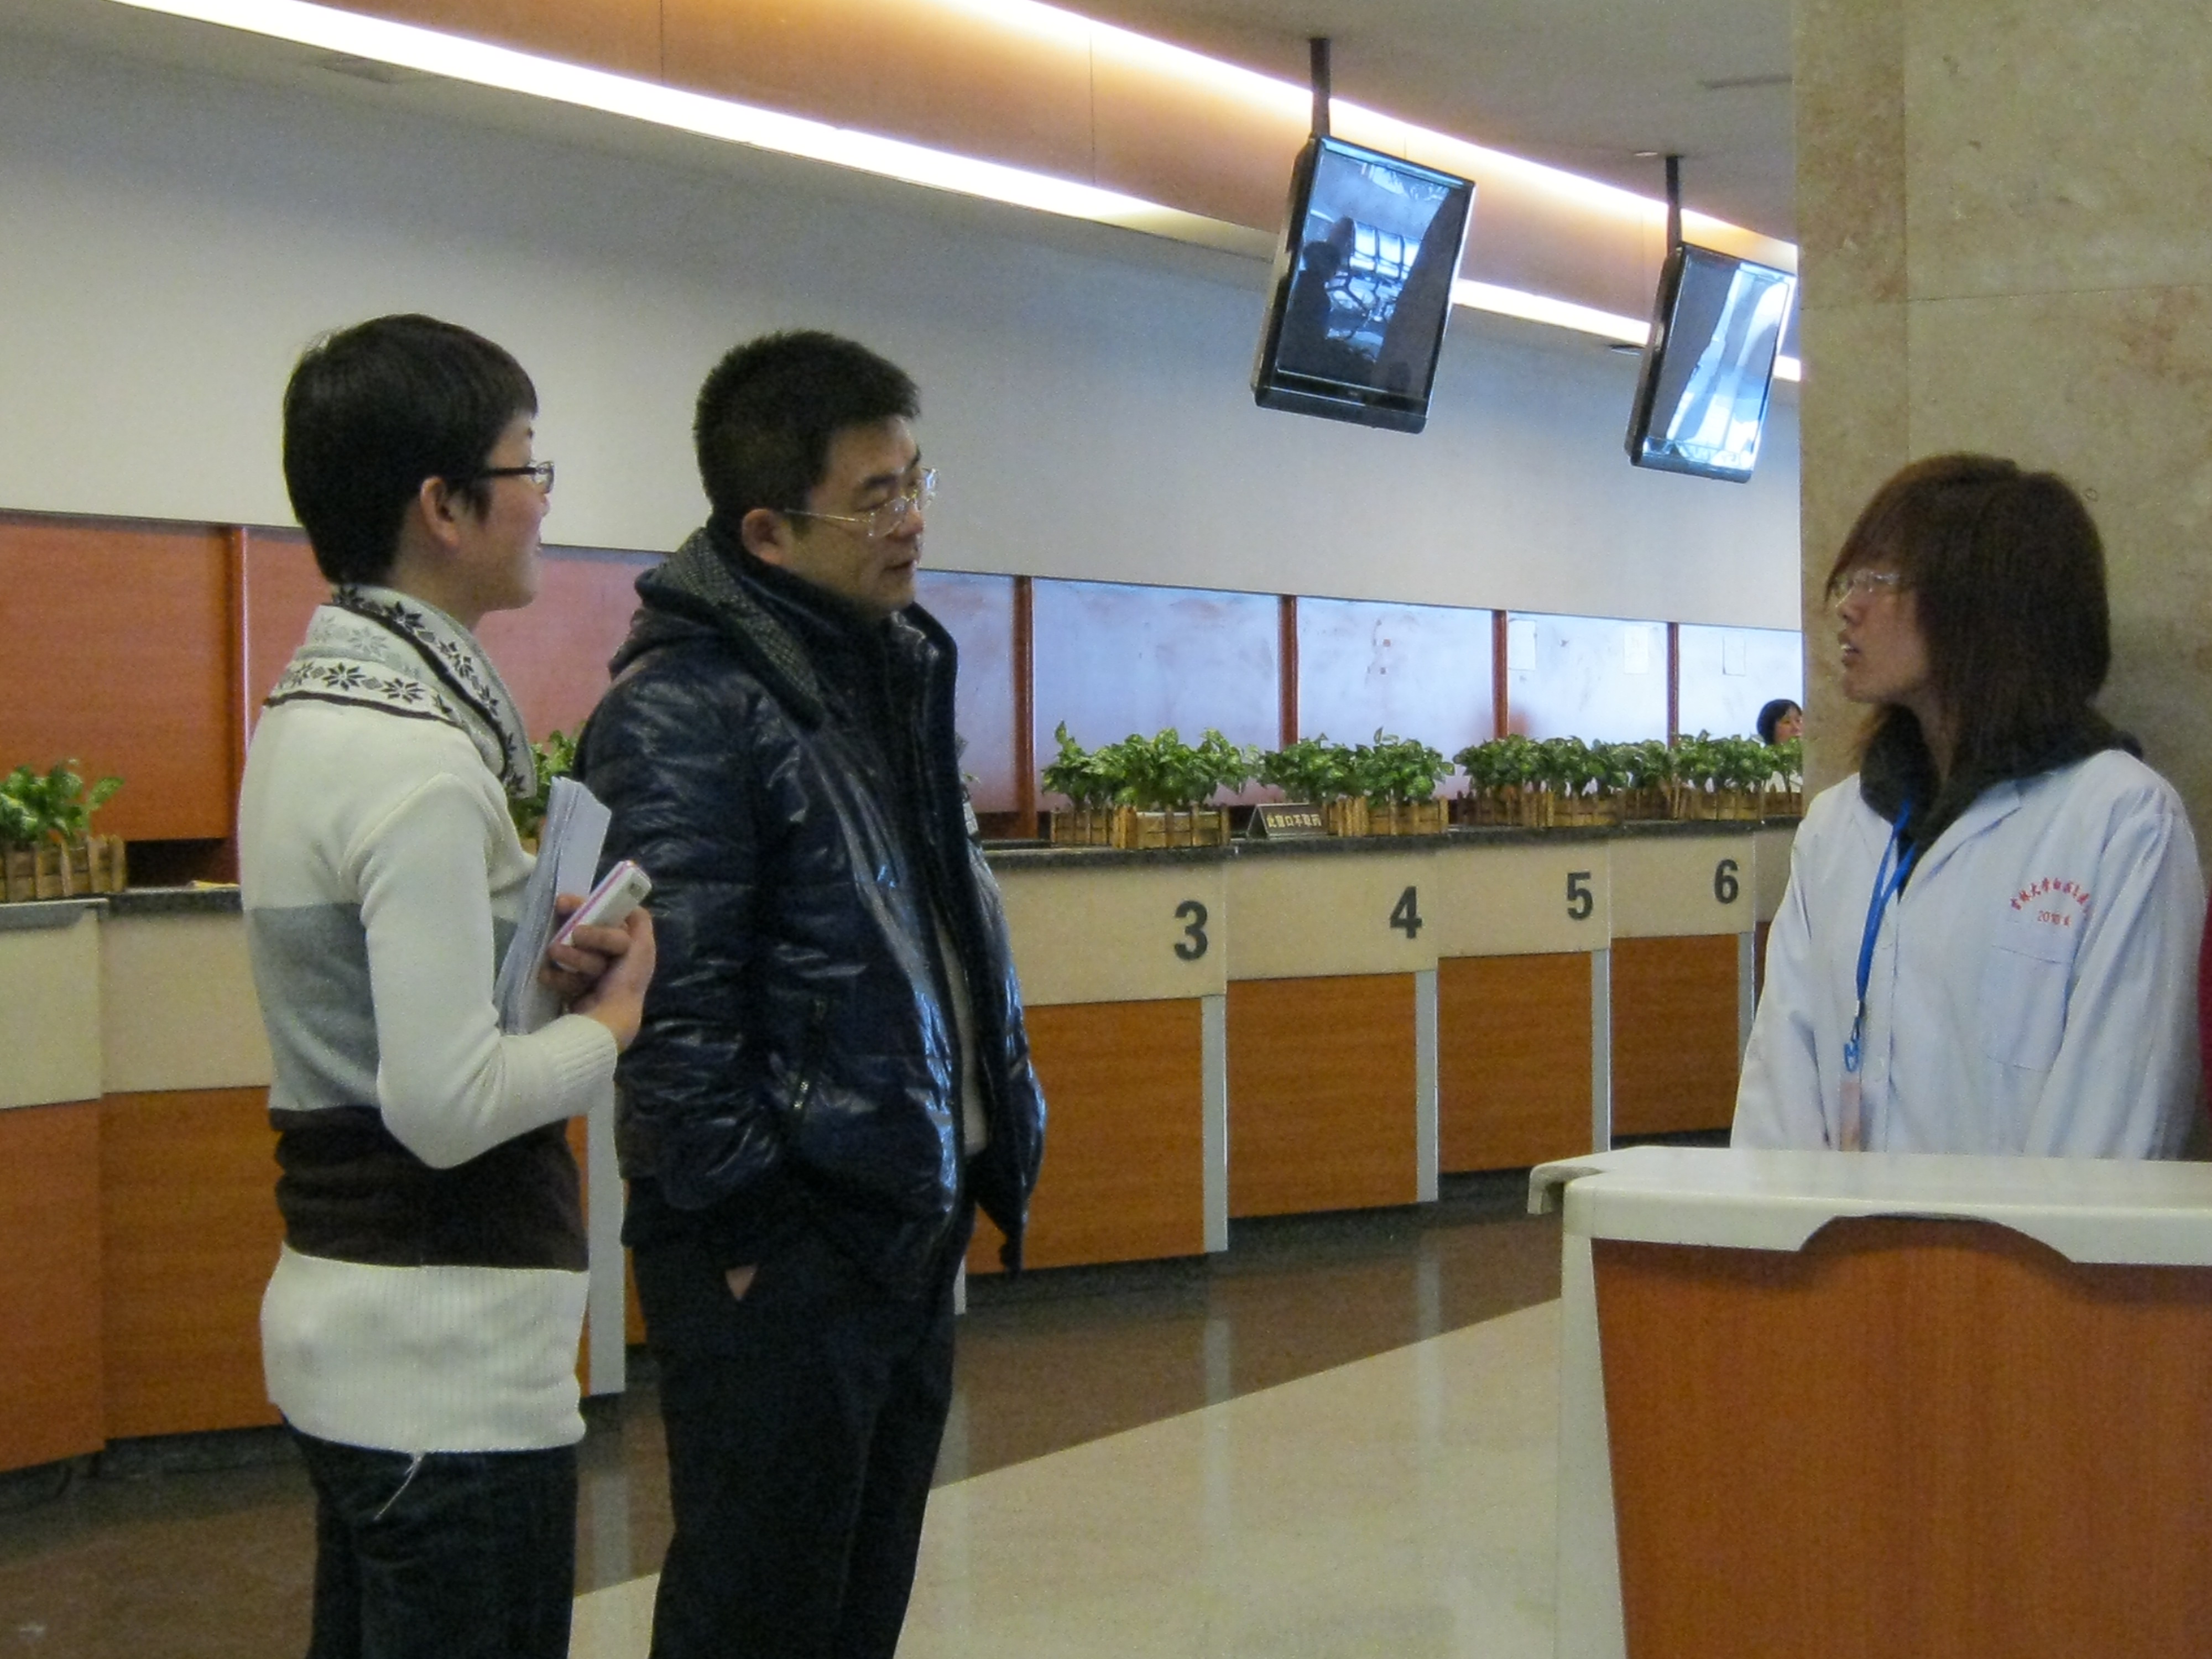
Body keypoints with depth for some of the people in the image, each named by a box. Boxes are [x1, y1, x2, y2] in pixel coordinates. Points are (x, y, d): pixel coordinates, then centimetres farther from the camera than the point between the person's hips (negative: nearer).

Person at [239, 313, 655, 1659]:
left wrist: (539, 965, 4)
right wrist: (608, 1023, -8)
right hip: (452, 1369, -10)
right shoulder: (421, 765, -20)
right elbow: (447, 1105, -24)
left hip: (345, 1323, 10)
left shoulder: (316, 706, 9)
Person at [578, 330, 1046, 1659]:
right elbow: (674, 1000, -20)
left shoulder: (902, 661, 11)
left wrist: (1003, 1121, 16)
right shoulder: (684, 710, -17)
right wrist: (740, 1228, -18)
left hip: (914, 1207, 9)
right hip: (782, 1243, -9)